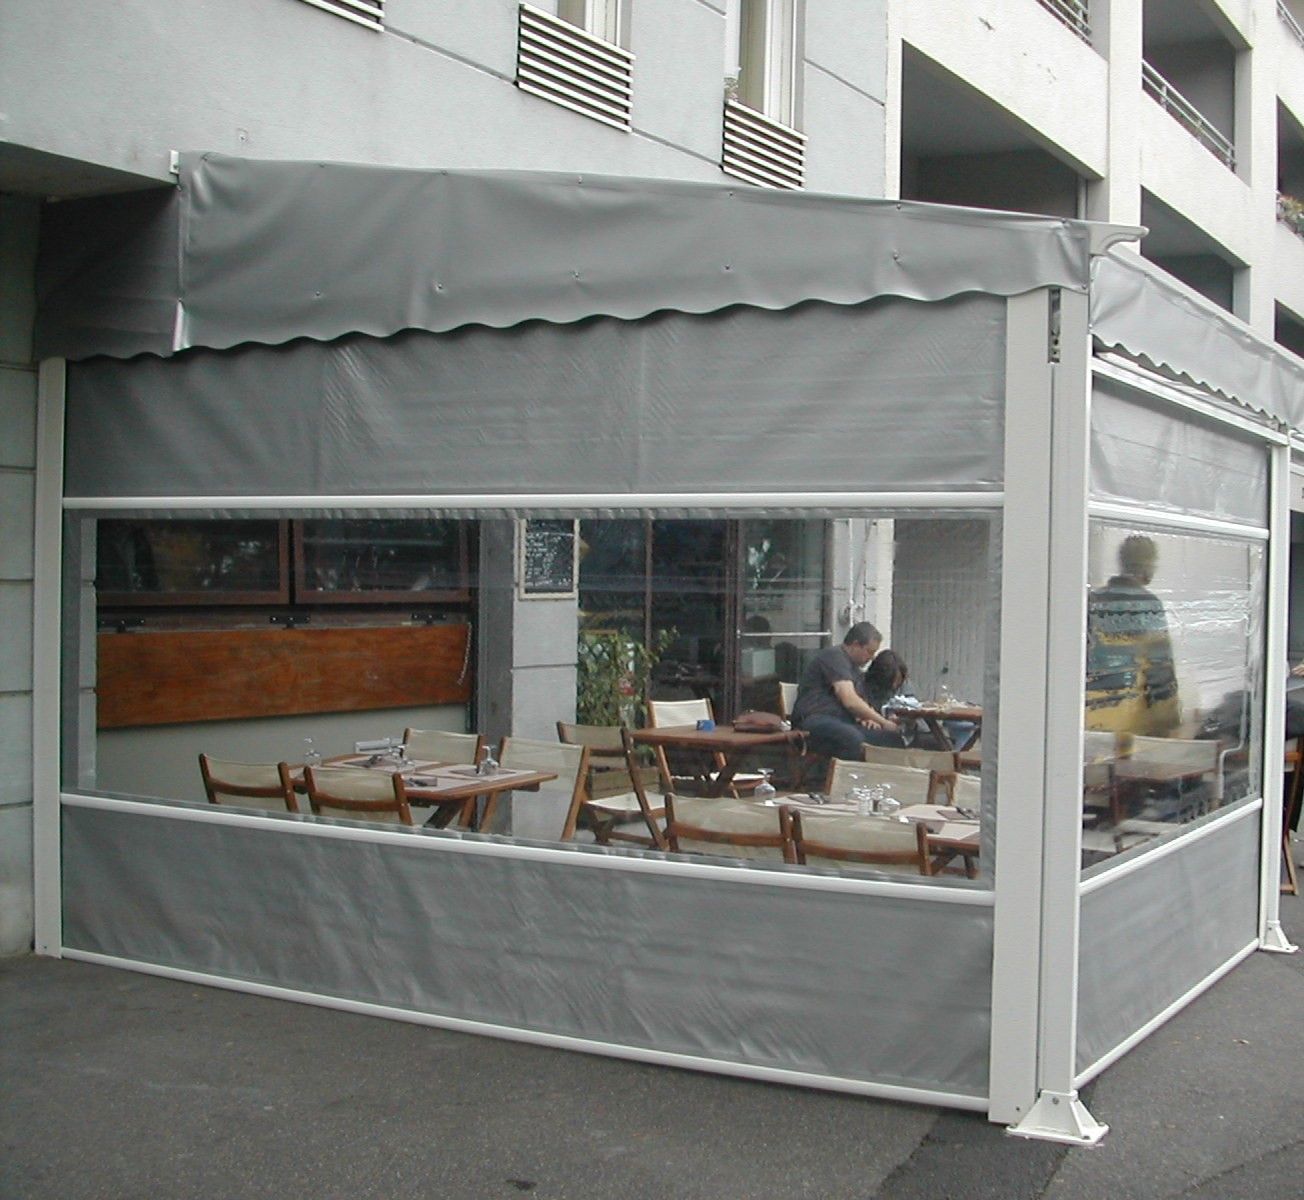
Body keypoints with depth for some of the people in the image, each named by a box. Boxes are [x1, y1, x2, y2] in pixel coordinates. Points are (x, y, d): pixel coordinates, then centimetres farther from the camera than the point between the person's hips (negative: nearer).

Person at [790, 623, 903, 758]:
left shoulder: (854, 667, 25)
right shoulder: (834, 656, -6)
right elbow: (850, 701, -17)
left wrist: (868, 717, 6)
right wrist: (883, 722, -12)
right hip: (815, 720, -9)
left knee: (893, 736, -13)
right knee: (853, 739, -40)